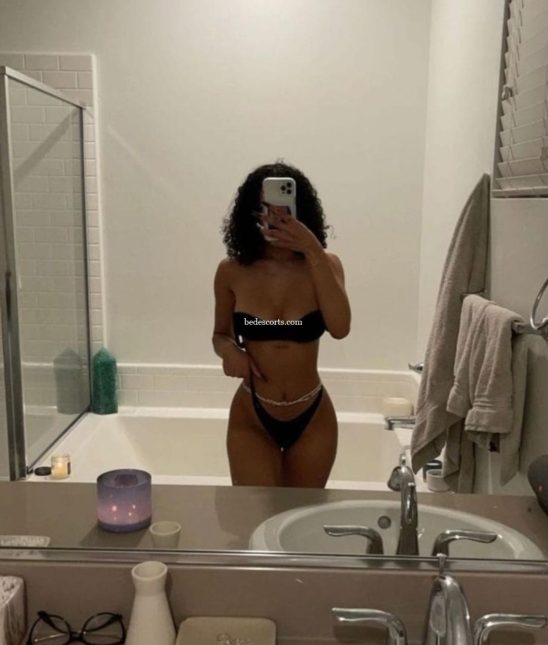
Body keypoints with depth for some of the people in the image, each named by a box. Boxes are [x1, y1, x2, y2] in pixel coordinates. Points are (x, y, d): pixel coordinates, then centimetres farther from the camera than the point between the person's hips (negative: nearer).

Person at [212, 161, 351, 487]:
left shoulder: (325, 265, -9)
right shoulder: (232, 271, -7)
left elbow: (340, 327, -25)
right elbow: (220, 335, 6)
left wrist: (313, 251, -29)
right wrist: (228, 349, -17)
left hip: (313, 420, 1)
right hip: (251, 419, -1)